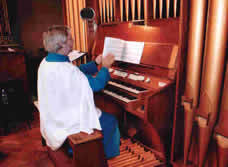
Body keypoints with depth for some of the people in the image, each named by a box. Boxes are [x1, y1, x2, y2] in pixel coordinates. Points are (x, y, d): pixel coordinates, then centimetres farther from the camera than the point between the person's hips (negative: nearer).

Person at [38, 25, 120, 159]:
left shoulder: (47, 62, -2)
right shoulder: (67, 69, -32)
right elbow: (97, 84, -22)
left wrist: (96, 63, 10)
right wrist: (105, 67, -5)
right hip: (67, 121, -9)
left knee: (100, 113, 27)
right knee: (111, 121, 7)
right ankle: (108, 154, 28)